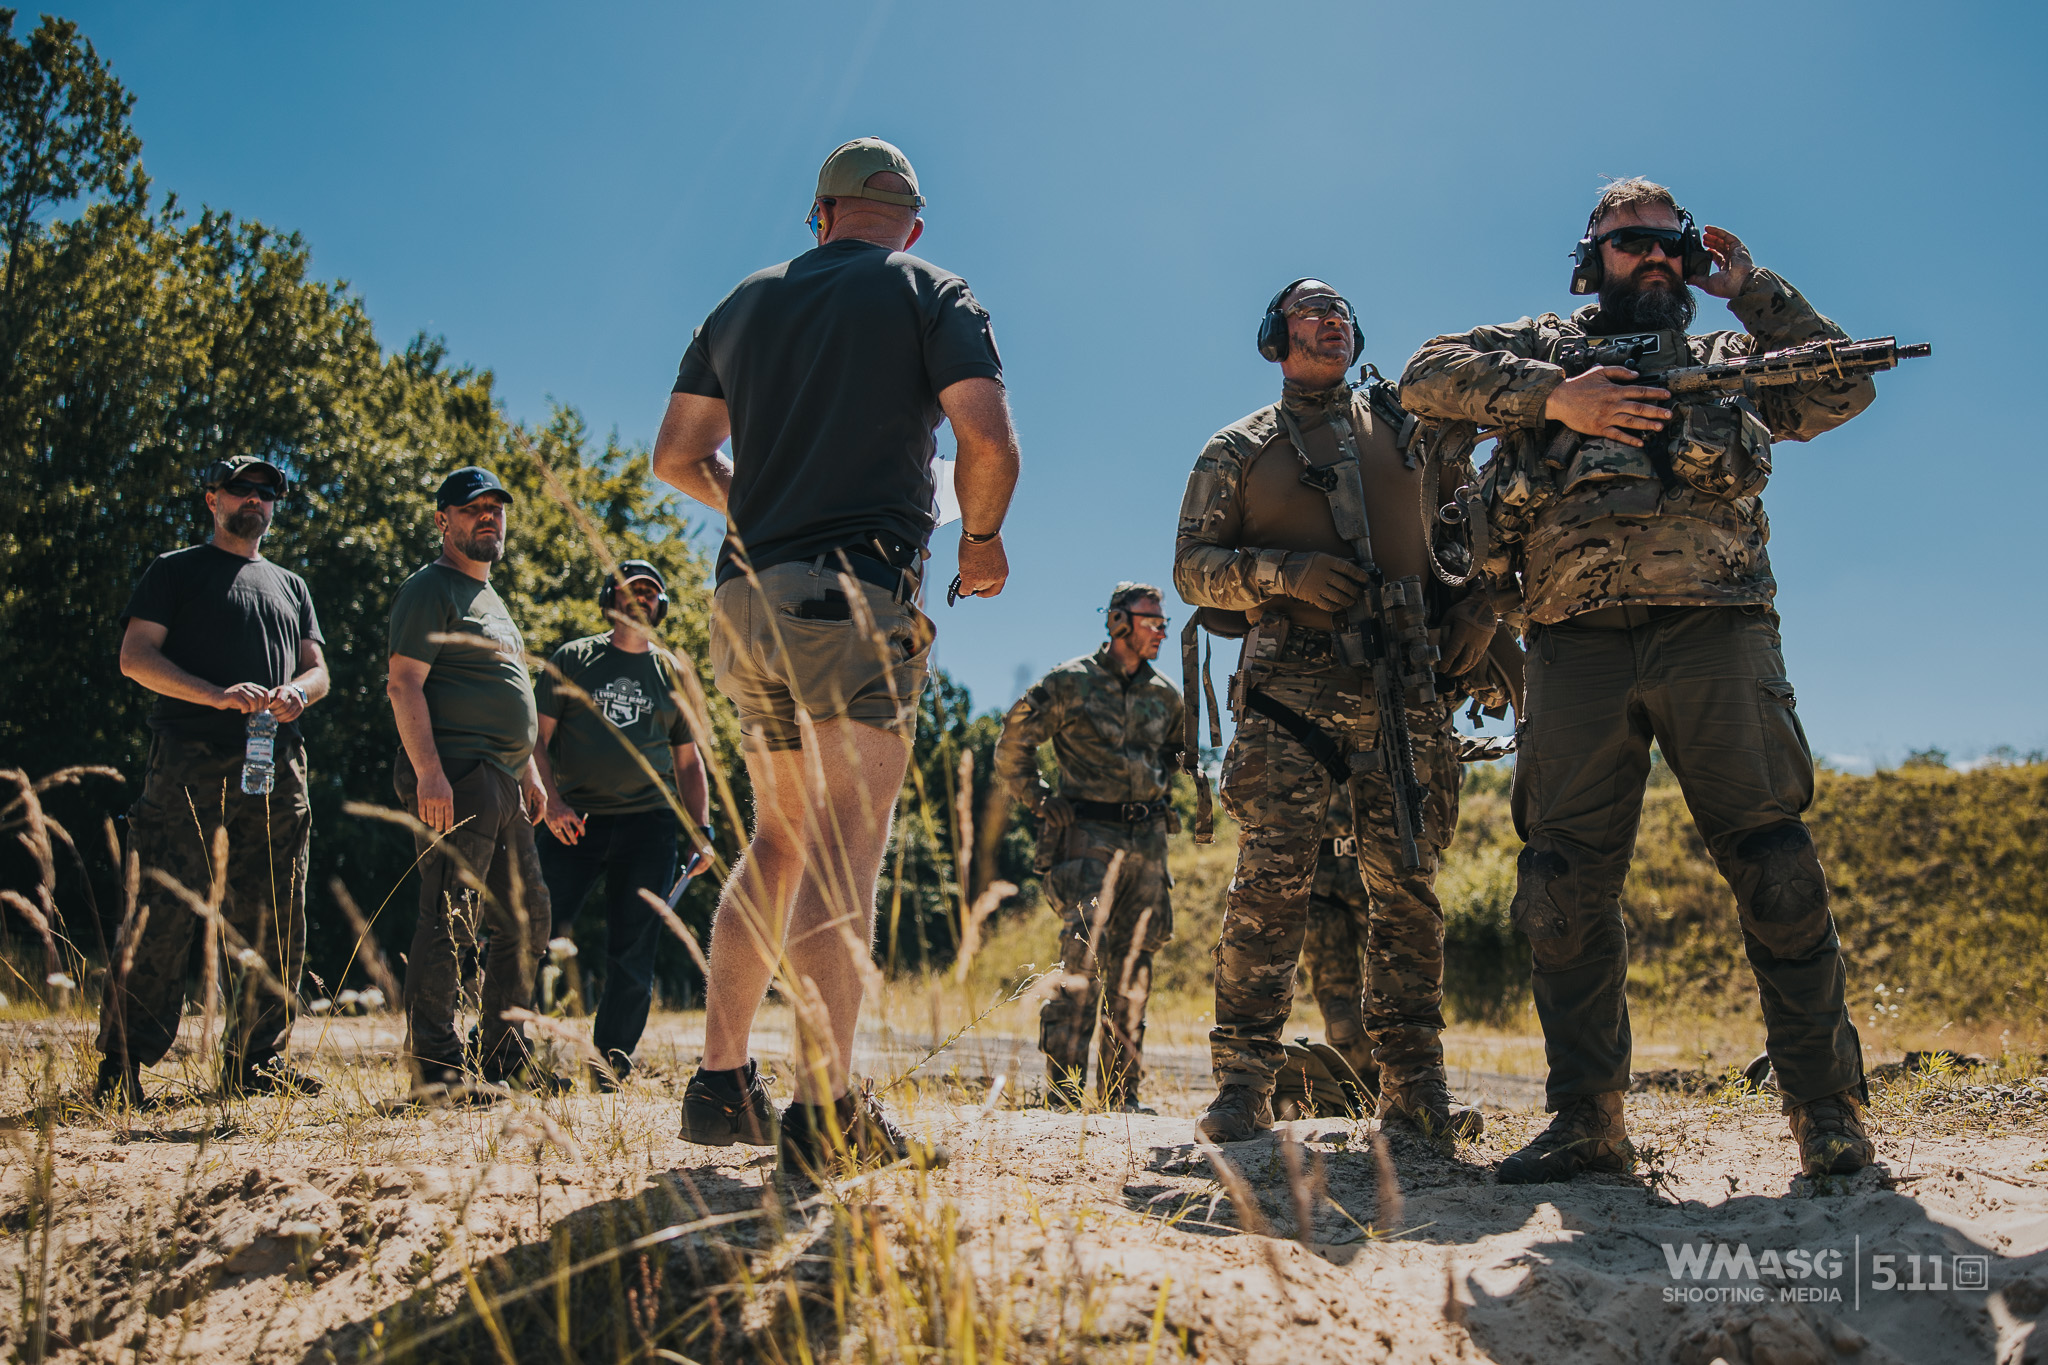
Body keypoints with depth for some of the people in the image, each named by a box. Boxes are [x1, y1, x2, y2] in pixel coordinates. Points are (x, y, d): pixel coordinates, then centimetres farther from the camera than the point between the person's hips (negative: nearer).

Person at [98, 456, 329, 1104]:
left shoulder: (290, 586, 25)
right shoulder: (174, 570, 11)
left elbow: (317, 667, 21)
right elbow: (136, 656, 1)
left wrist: (298, 690, -4)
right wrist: (218, 696, -14)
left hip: (277, 767, 5)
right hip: (190, 764, -4)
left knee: (274, 925, 4)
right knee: (162, 916, -9)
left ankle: (256, 1059, 12)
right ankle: (121, 1066, -2)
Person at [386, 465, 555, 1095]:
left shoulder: (492, 599, 25)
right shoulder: (431, 589, -3)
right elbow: (404, 683, -14)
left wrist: (529, 774, 23)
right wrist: (428, 771, -23)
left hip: (502, 782, 10)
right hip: (455, 776, -10)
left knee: (527, 919, 11)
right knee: (450, 921, -11)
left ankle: (503, 1052, 19)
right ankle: (435, 1062, -7)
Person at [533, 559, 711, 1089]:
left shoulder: (671, 674, 17)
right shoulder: (572, 660, 10)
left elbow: (688, 762, 19)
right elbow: (538, 737, 5)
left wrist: (701, 828, 8)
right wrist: (551, 799, -10)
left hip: (647, 826, 2)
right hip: (575, 821, -2)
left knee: (632, 955, 0)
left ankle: (611, 1063, 8)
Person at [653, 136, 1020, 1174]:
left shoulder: (745, 303, 19)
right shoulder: (927, 292, 5)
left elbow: (676, 454, 18)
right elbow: (988, 438, -8)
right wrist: (980, 539, 8)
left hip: (745, 600, 6)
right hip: (855, 593, -6)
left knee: (780, 841, 15)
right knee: (843, 850, -10)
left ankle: (721, 1085, 16)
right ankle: (825, 1113, -14)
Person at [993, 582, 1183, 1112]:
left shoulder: (1165, 695, 13)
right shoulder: (1070, 683, -2)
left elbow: (1179, 748, 33)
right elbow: (1012, 747, 3)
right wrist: (1041, 800, -2)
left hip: (1148, 841, 5)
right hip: (1090, 835, -5)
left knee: (1133, 966, 6)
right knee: (1083, 950, -17)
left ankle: (1121, 1091, 13)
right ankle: (1064, 1086, -13)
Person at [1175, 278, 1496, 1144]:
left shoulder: (1408, 424, 21)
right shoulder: (1236, 451, 16)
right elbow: (1193, 567, 8)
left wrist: (1479, 605, 6)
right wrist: (1284, 570, -10)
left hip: (1404, 683, 2)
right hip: (1289, 683, -2)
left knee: (1405, 882, -1)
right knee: (1272, 877, -13)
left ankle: (1414, 1081, 6)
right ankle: (1243, 1082, -9)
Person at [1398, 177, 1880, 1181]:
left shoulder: (1727, 360, 27)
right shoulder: (1542, 348, 22)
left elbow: (1846, 389, 20)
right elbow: (1428, 377, 8)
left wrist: (1753, 291, 16)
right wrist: (1553, 398, -4)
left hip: (1716, 632, 1)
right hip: (1577, 643, 0)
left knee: (1773, 864, -6)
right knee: (1568, 881, -3)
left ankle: (1826, 1105, 2)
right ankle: (1586, 1118, 5)